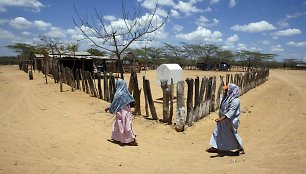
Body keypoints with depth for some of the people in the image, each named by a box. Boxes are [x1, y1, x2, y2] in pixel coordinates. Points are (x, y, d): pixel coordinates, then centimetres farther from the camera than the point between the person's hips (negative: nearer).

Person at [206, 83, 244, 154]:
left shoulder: (235, 101, -24)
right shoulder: (227, 97, 3)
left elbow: (230, 112, -29)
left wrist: (222, 118, -35)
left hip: (230, 121, -9)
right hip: (223, 118, 9)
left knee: (232, 134, 8)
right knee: (218, 132, 10)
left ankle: (241, 148, 30)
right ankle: (216, 147, 20)